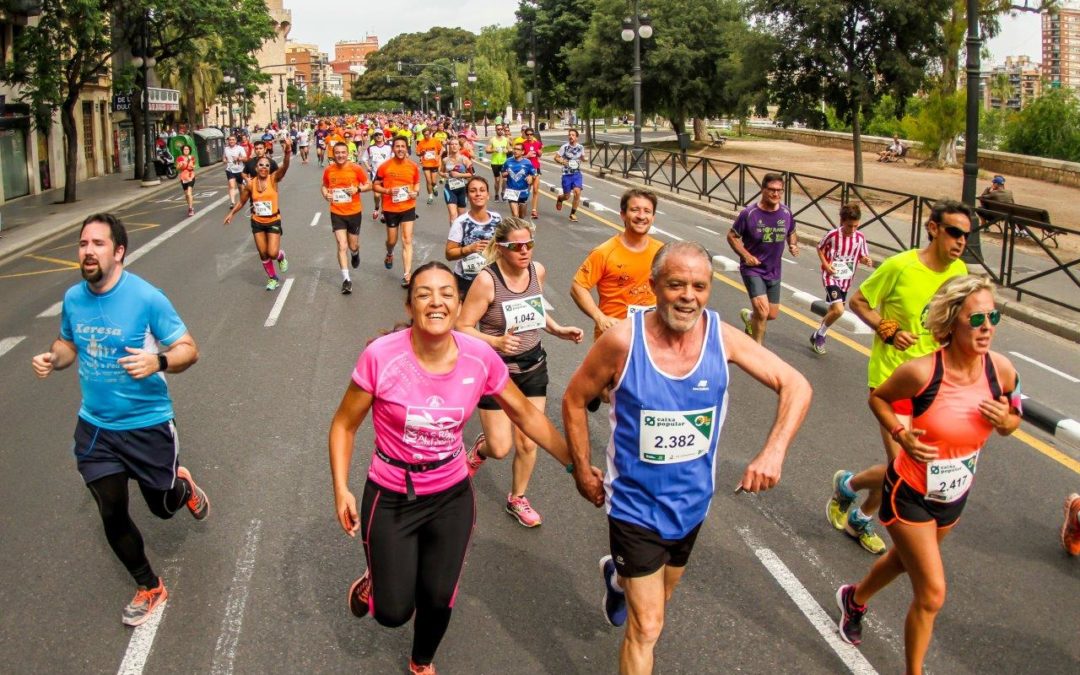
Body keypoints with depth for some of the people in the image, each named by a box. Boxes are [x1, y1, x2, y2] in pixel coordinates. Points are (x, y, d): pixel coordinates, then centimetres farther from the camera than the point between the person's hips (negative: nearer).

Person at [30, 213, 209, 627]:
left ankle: (183, 486, 53)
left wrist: (158, 361, -36)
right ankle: (149, 589, 29)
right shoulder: (73, 298, -5)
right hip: (95, 427, 4)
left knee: (163, 507, 14)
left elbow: (189, 349, -15)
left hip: (148, 425, -4)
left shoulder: (146, 298, -19)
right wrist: (52, 358, -9)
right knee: (112, 515, 6)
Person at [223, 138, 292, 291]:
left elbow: (284, 167, -33)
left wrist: (287, 152, -49)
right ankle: (273, 279, 29)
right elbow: (241, 201, 11)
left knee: (272, 253, -12)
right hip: (257, 223, 3)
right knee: (263, 254, 8)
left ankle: (281, 256, 27)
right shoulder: (250, 184, -5)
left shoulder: (273, 179, -12)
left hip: (273, 222, -3)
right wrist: (231, 213, 2)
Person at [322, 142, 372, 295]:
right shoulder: (328, 170, -4)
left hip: (354, 212, 0)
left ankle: (355, 253, 52)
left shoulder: (357, 169, -10)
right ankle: (346, 279, -2)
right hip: (337, 213, 0)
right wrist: (326, 194, -8)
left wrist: (358, 189, -21)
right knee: (342, 246, -8)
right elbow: (325, 186, 13)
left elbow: (369, 185, -2)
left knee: (353, 246, 13)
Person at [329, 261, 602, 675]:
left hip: (452, 497, 2)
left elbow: (526, 415, -1)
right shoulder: (380, 356, -23)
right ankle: (373, 583, 42)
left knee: (438, 599, 13)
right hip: (391, 497, -2)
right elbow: (344, 425, -8)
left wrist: (576, 465, 0)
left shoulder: (481, 358, -16)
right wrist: (341, 489, -16)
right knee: (393, 612, 3)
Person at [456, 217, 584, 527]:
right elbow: (463, 327, -20)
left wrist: (559, 330, 2)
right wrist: (496, 342, -35)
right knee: (500, 449, 0)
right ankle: (480, 447, 38)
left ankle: (517, 499, 33)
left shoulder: (537, 271, -4)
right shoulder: (487, 280, -22)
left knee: (528, 442, 9)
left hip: (533, 366, 5)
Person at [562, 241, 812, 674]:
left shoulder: (722, 337, -15)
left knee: (658, 600, 29)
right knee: (647, 627, -3)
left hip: (691, 504, 4)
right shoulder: (623, 340, -22)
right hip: (636, 506, -4)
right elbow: (574, 400, -7)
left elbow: (796, 386, -10)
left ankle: (618, 577, 62)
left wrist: (774, 451, -24)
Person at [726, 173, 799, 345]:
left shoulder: (786, 212, -3)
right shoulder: (749, 213, -16)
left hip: (774, 271, 5)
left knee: (772, 315, 13)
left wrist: (793, 245, -6)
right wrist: (746, 255, -18)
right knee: (763, 312, -19)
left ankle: (749, 316, 47)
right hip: (752, 269, -5)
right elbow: (732, 236, -6)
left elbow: (792, 233, 15)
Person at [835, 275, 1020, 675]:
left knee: (906, 558, 29)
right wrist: (900, 433, -25)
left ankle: (855, 598, 60)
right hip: (910, 495, -6)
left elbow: (1011, 422, 3)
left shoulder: (1001, 370, -15)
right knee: (932, 594, -3)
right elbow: (878, 396, -9)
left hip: (954, 496, 6)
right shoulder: (923, 371, -28)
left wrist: (1005, 421, -20)